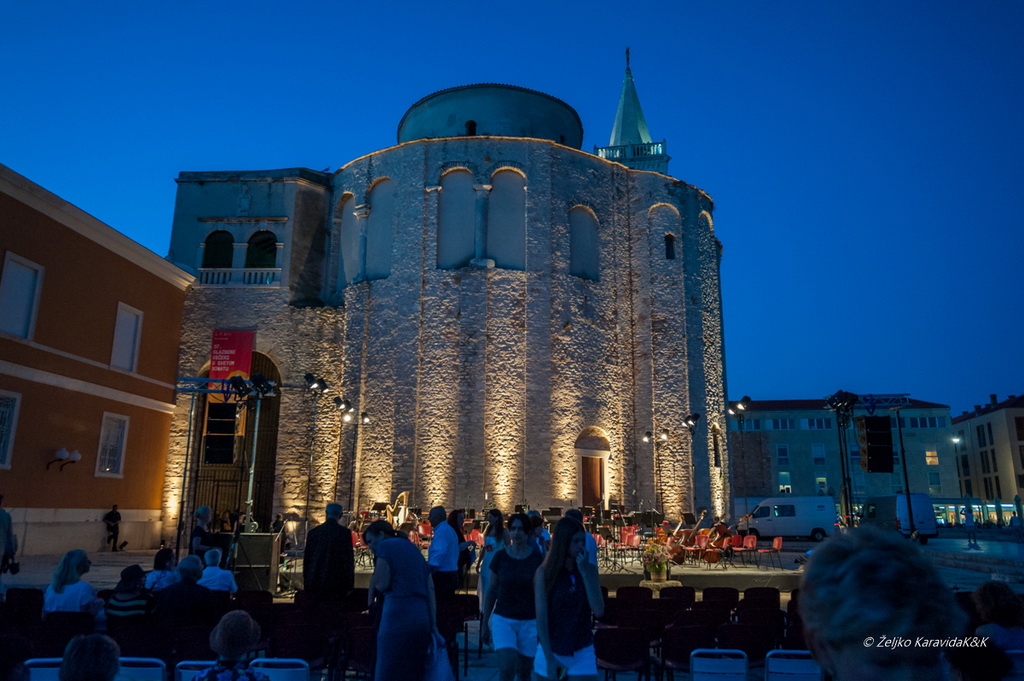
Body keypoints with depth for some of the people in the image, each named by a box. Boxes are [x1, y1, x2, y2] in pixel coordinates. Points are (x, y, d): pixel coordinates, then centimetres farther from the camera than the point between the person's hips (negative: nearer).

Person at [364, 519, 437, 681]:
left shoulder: (385, 546, 2)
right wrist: (433, 624, 12)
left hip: (398, 614, -7)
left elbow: (382, 583, -11)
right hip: (421, 617, 7)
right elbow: (430, 589, 15)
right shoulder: (414, 549, 23)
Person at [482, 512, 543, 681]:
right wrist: (485, 622, 8)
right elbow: (491, 591, 5)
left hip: (529, 622, 1)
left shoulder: (537, 558, -4)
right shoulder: (500, 557, -3)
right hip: (503, 619, 0)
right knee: (507, 667, -16)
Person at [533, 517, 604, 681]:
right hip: (551, 650, -1)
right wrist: (549, 658, -12)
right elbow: (541, 618, -8)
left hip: (582, 653, 2)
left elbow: (599, 611, -10)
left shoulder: (589, 570, 0)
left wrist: (585, 573, -15)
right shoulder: (544, 573, -7)